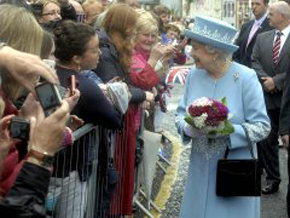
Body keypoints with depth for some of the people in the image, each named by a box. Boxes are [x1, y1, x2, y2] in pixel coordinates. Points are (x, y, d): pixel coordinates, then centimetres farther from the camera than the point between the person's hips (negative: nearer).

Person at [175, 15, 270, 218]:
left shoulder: (246, 78, -14)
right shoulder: (194, 75, -2)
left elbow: (262, 126, -13)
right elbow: (181, 113, 6)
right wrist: (187, 127, -17)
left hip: (235, 171, -4)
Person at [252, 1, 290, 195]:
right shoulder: (263, 38, 10)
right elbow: (255, 61, 4)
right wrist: (265, 79, -12)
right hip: (268, 98, 5)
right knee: (267, 139, 8)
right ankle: (272, 179, 20)